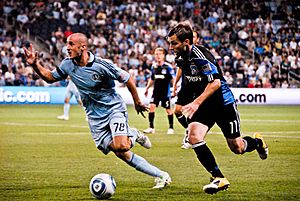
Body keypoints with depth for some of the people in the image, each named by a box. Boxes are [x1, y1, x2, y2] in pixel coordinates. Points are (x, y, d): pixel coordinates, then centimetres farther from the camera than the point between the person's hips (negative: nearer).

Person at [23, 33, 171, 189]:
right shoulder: (68, 65, -5)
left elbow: (127, 79, -10)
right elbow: (50, 77, 10)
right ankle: (160, 175, 6)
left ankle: (133, 136, 10)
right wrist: (35, 65, -7)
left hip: (114, 108, -5)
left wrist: (137, 103, 0)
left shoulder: (101, 65, -21)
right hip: (95, 116, 5)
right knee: (121, 154, -4)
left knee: (121, 146, -27)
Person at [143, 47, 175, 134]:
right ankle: (151, 127, -3)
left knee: (168, 109, 5)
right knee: (151, 106, -9)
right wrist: (147, 88, 16)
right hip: (156, 91, 4)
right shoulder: (154, 66, 6)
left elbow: (172, 79, -4)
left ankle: (171, 128, 19)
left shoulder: (168, 67, -8)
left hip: (165, 91, -4)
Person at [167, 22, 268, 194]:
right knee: (194, 136, -20)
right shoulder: (181, 58, 1)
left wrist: (196, 103, -34)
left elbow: (215, 82, -29)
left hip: (223, 103, -6)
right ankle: (219, 179, -12)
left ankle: (257, 141, 41)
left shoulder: (201, 56, -23)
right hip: (203, 105, 6)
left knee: (237, 148, 3)